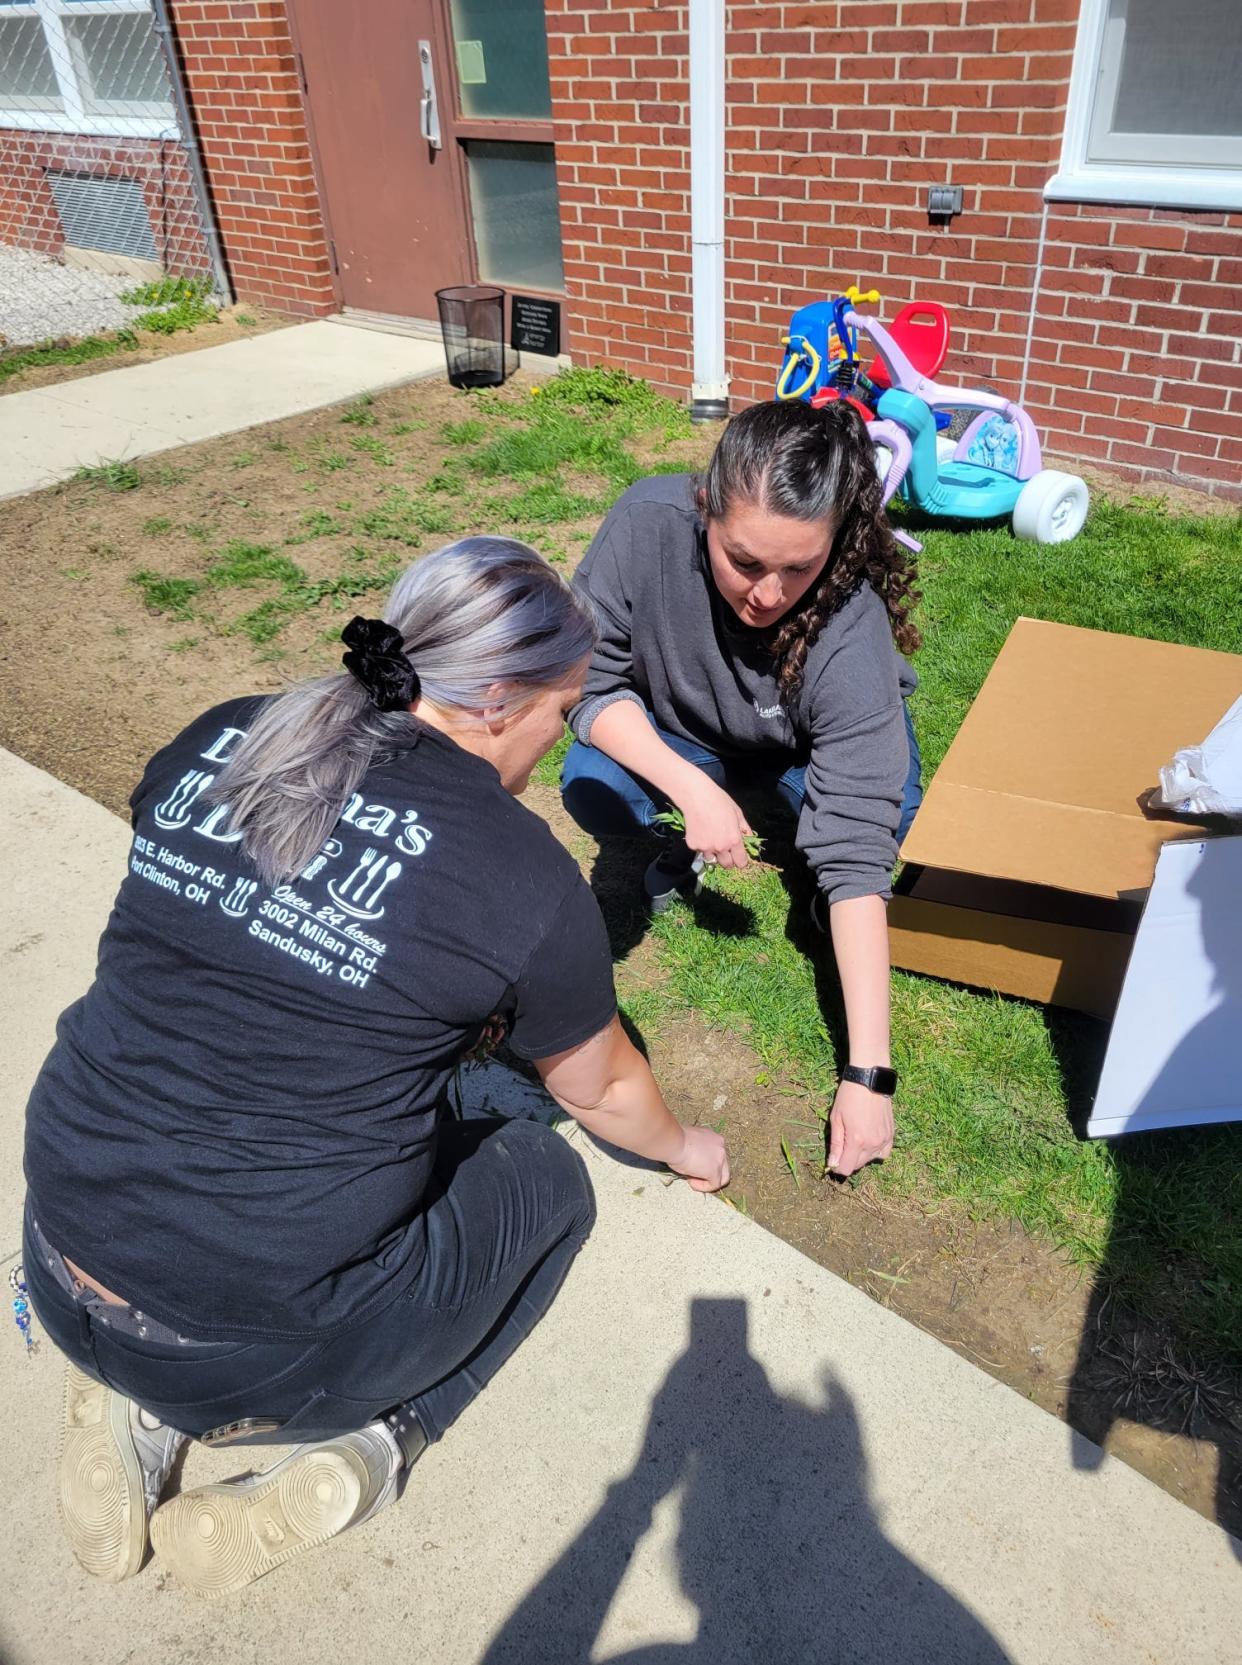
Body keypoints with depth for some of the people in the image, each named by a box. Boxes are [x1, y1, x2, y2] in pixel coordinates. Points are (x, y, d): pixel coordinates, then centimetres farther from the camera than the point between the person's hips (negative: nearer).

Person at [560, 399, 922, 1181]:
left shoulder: (849, 635, -38)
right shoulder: (650, 522, -34)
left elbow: (857, 853, -39)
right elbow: (592, 679, -22)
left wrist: (868, 1074, -41)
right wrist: (691, 788, -39)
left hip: (811, 745, -1)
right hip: (678, 729, 2)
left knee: (883, 813, -32)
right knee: (593, 788, -28)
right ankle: (686, 838, 5)